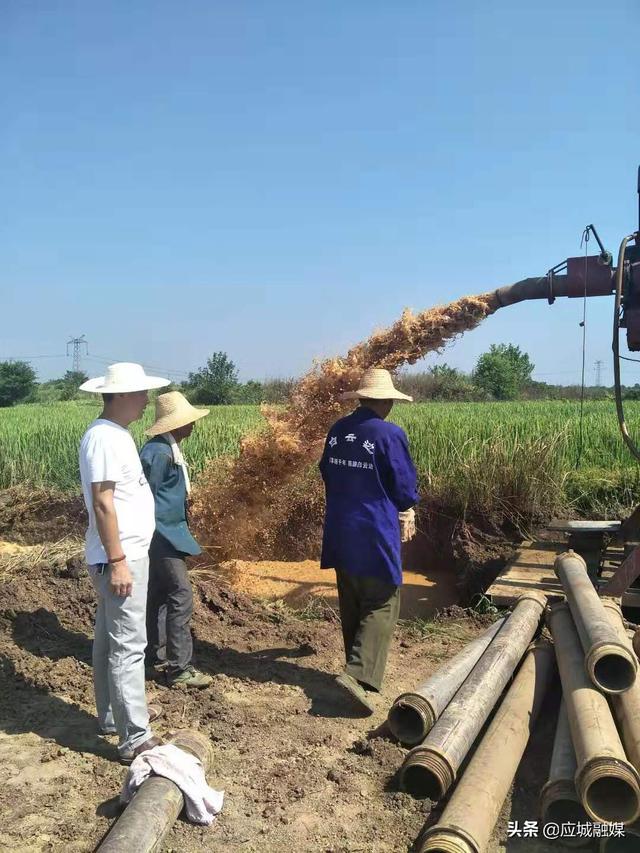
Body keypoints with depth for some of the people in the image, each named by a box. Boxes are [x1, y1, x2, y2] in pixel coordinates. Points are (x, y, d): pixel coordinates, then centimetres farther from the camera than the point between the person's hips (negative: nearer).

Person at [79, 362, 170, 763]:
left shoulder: (117, 433, 12)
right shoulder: (104, 438, -19)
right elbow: (102, 504, -23)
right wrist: (117, 561, -23)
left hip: (129, 553, 10)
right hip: (121, 558, -10)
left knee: (110, 639, 19)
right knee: (128, 645, -5)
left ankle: (113, 715, 33)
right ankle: (135, 739, 3)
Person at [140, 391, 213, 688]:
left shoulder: (167, 448, 11)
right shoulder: (158, 453, -20)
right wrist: (153, 536, -16)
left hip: (165, 535, 10)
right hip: (162, 536, -10)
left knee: (157, 595, 17)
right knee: (180, 597, -8)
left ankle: (153, 654, 30)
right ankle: (179, 668, -2)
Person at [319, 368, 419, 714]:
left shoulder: (337, 430, 2)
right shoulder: (390, 434, -16)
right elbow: (404, 485, -9)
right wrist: (406, 510, 13)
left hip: (340, 532, 7)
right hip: (376, 533, -6)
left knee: (351, 603, 18)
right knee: (380, 605, 2)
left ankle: (360, 665, 31)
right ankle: (357, 673, -10)